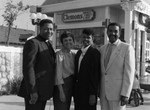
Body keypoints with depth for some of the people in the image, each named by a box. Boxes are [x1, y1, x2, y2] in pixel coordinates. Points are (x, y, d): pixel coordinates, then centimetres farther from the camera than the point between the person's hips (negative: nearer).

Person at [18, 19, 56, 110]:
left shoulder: (48, 44, 16)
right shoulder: (32, 43, -11)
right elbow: (28, 67, -18)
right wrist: (32, 91, -22)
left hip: (44, 90, 8)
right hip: (34, 91, -8)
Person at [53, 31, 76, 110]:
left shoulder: (73, 54, 7)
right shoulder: (59, 54, -13)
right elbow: (58, 74, -16)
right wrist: (61, 91, -19)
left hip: (71, 84, 7)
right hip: (61, 85, -7)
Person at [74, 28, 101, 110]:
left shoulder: (94, 53, -11)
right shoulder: (78, 52, 12)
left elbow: (95, 74, -14)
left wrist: (93, 94, -16)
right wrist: (74, 91, 12)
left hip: (88, 91, -6)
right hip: (78, 91, 7)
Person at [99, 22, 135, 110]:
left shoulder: (127, 48, -6)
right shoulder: (102, 49, 12)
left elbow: (129, 73, -11)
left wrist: (125, 94, -16)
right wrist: (98, 91, 13)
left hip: (118, 93, -5)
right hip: (104, 93, 6)